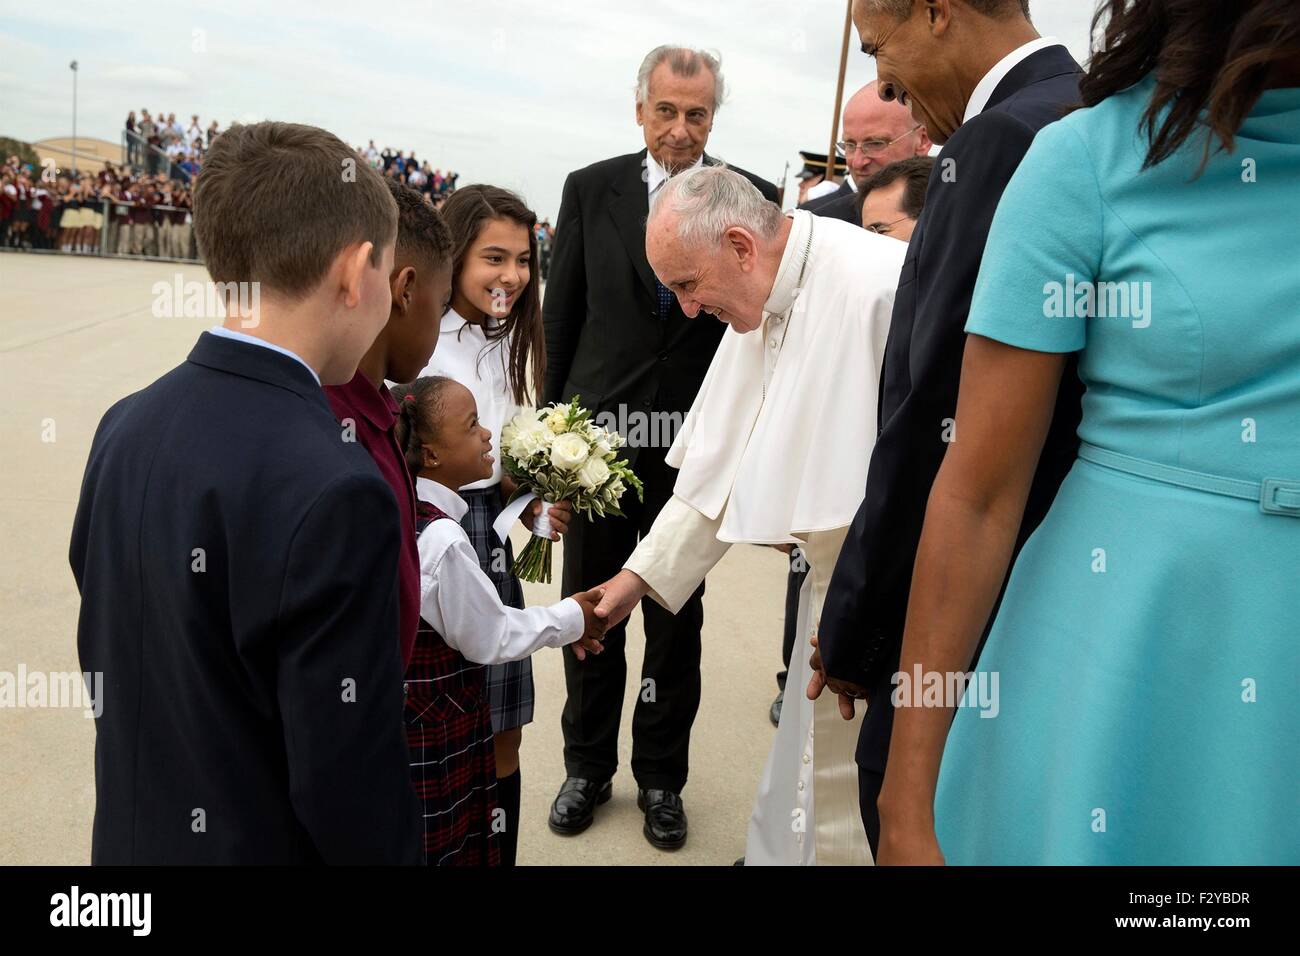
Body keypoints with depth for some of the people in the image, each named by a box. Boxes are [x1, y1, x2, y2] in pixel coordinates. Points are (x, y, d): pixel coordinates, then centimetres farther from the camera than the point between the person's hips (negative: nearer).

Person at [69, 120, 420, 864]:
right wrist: (395, 852, -6)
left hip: (131, 835, 6)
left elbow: (102, 656, 6)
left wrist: (150, 802, 18)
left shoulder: (127, 425, -5)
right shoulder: (333, 493, -29)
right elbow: (349, 781, -23)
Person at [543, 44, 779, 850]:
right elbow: (561, 313, 5)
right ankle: (588, 766, 33)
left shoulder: (753, 200, -1)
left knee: (677, 620, 11)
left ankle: (662, 776, 30)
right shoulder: (590, 190, 2)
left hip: (695, 443, -1)